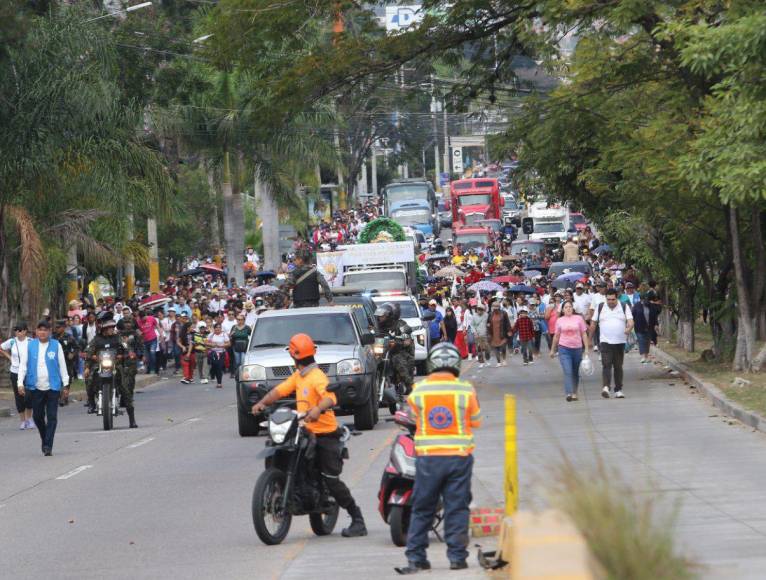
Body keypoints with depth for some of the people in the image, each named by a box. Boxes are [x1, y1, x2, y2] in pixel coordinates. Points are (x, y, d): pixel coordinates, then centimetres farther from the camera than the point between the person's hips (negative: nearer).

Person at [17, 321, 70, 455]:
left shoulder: (56, 345, 3)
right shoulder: (30, 346, 4)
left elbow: (62, 365, 6)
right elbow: (23, 365, 5)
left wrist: (65, 384, 5)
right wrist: (20, 383, -4)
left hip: (52, 387, -1)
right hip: (35, 387, 1)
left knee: (52, 417, -6)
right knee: (38, 416, 7)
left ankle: (48, 446, -6)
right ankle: (45, 440, 27)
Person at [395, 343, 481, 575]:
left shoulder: (418, 390, -5)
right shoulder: (466, 390, -6)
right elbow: (476, 421, 6)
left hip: (428, 457, 1)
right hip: (459, 456, -1)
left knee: (422, 509, 9)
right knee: (457, 508, 6)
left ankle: (415, 558, 8)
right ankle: (457, 557, 6)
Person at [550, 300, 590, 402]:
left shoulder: (578, 318, 3)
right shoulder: (560, 320, 5)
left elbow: (584, 334, 4)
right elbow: (556, 336, 14)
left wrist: (586, 348, -1)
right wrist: (552, 350, 18)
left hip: (577, 348, 1)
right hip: (564, 348, -1)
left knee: (575, 373, 11)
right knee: (567, 372, -14)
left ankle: (574, 393, 23)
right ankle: (569, 393, -21)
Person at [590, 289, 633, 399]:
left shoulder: (624, 307, 4)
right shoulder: (600, 308, 6)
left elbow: (630, 321, -6)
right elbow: (593, 324, 11)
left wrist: (629, 328, -28)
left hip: (620, 342, 1)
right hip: (605, 342, -1)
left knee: (618, 366, 7)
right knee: (606, 365, -16)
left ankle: (618, 390, 13)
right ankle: (606, 387, -29)